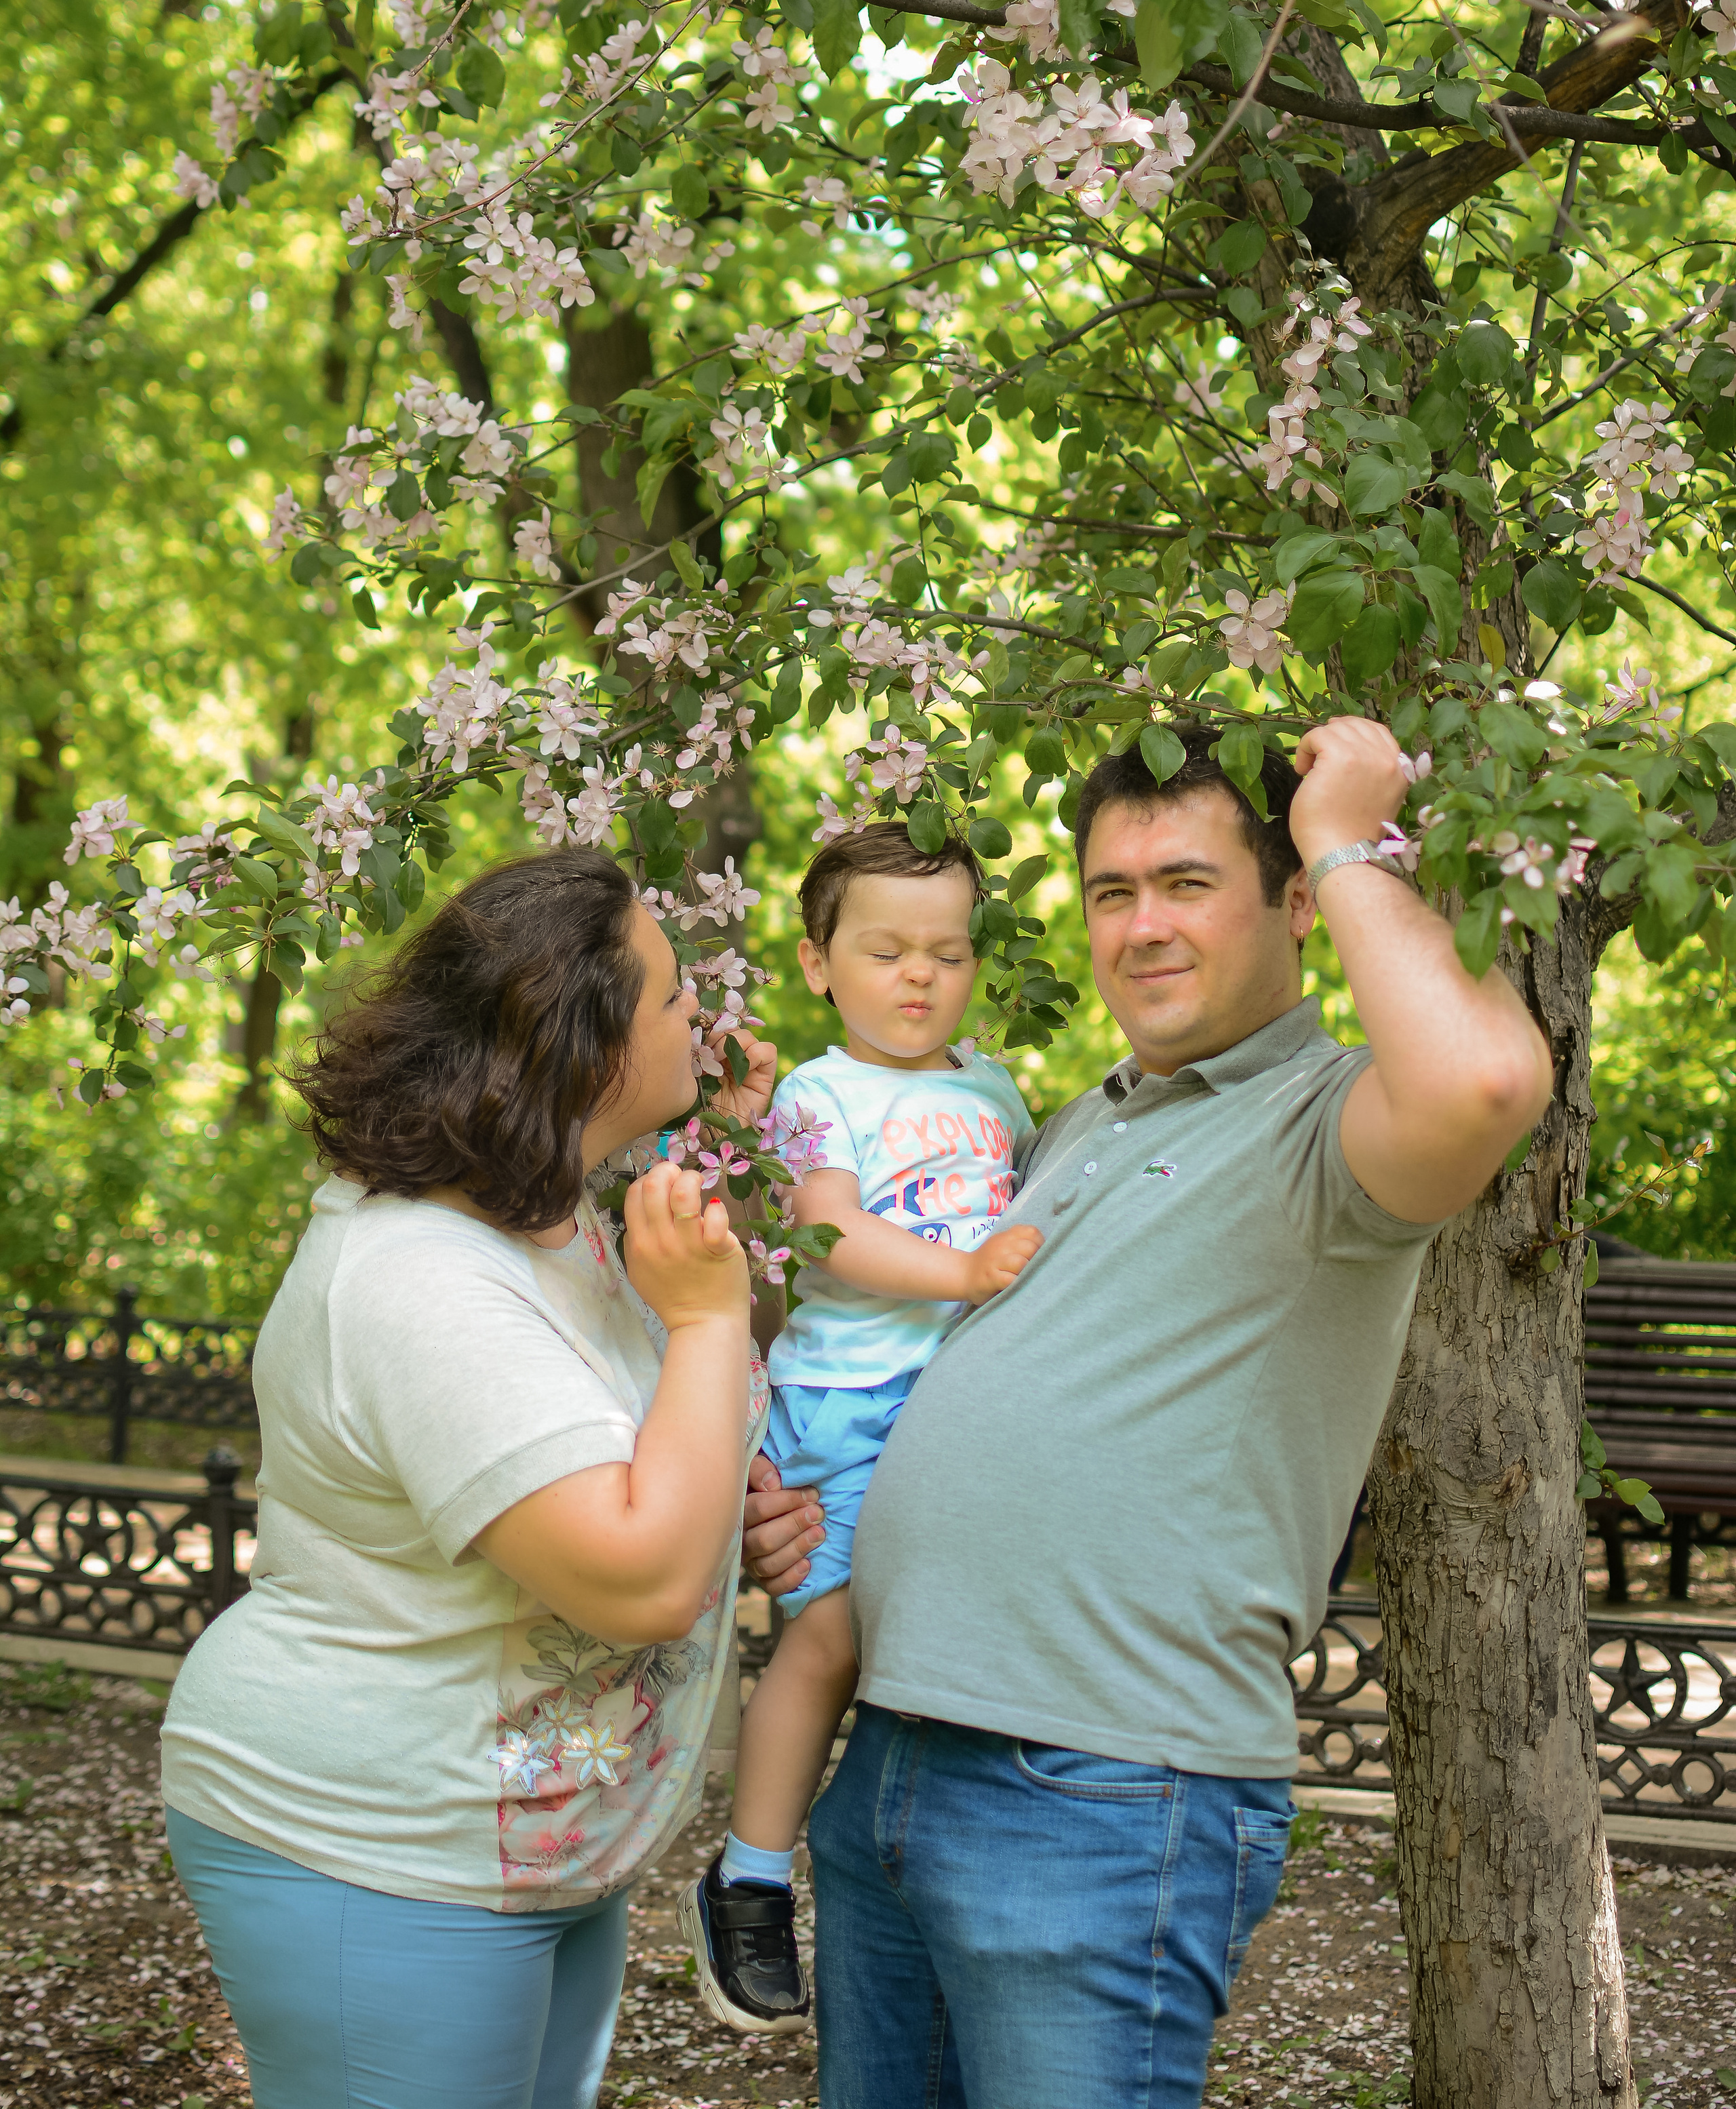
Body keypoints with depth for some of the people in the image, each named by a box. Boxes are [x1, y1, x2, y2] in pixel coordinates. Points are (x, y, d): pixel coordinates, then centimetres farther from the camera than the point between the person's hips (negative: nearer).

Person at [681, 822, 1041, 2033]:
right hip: (848, 1399, -6)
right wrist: (965, 1271, -29)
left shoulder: (988, 1084, 16)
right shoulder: (822, 1093, -3)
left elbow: (1039, 1192, 33)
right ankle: (747, 1887, 5)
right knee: (833, 1629, -9)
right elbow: (834, 1234, -18)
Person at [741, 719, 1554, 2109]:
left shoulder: (1324, 1123, -11)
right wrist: (818, 1500, 10)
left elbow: (1484, 1082, -36)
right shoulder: (1079, 1130, 17)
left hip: (1105, 1810, -8)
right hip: (890, 1768, 8)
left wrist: (1347, 847, -19)